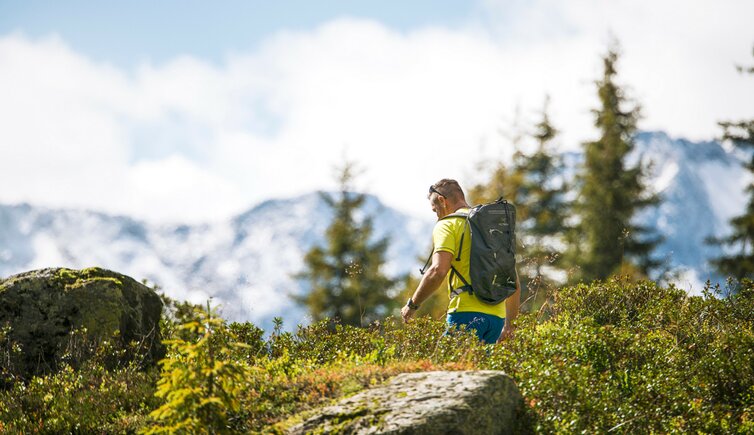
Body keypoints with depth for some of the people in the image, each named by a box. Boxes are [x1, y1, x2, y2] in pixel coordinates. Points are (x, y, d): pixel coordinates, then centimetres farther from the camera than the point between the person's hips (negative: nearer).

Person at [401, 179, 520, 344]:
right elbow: (515, 284, 23)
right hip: (497, 316, 7)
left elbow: (438, 271, -14)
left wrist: (412, 304, -2)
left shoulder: (447, 224, 2)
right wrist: (509, 324, 29)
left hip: (467, 312, -7)